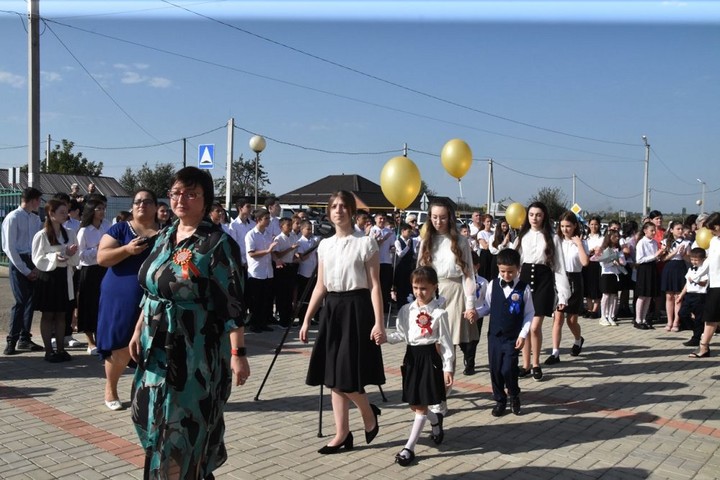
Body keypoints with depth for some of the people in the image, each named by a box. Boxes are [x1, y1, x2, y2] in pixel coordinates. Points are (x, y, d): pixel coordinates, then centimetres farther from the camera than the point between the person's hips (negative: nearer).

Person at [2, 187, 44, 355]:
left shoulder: (35, 219, 9)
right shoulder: (13, 218, -10)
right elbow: (10, 248, -12)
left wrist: (36, 267, -3)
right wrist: (25, 270, -12)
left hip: (32, 262, 6)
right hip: (18, 262, -6)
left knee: (30, 301, 9)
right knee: (21, 301, -7)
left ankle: (24, 338, 19)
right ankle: (11, 341, 3)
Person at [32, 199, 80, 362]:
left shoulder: (70, 234, 4)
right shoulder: (41, 235, -10)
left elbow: (76, 260, 8)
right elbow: (38, 260, -10)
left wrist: (71, 254, -14)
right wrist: (54, 257, -25)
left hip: (64, 277, 4)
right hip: (48, 277, -4)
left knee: (61, 314, 10)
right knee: (47, 315, 5)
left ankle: (60, 349, 17)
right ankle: (49, 351, 11)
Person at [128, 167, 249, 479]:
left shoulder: (217, 242, -13)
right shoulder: (165, 236, 9)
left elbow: (233, 303, -17)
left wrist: (238, 353, -20)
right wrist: (139, 331, 14)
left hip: (196, 351, -7)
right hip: (158, 348, 7)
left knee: (186, 426, 3)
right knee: (155, 420, 16)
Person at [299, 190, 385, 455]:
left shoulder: (366, 242, -6)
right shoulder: (324, 245, 10)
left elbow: (374, 286, -8)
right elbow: (320, 286, 13)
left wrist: (379, 322, -14)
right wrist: (306, 320, 10)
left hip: (356, 308, -6)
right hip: (332, 309, 6)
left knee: (348, 375, -6)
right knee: (333, 377, 6)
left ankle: (369, 414, 23)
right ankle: (342, 434, 16)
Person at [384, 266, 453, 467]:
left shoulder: (438, 313, -10)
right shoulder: (406, 310, 3)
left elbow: (446, 342, -7)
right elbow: (401, 334, 7)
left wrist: (448, 368, -9)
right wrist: (384, 337, -11)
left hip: (429, 357, -5)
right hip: (411, 356, 5)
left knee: (421, 405, -2)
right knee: (414, 403, 13)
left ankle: (409, 448, 5)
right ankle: (436, 423, 43)